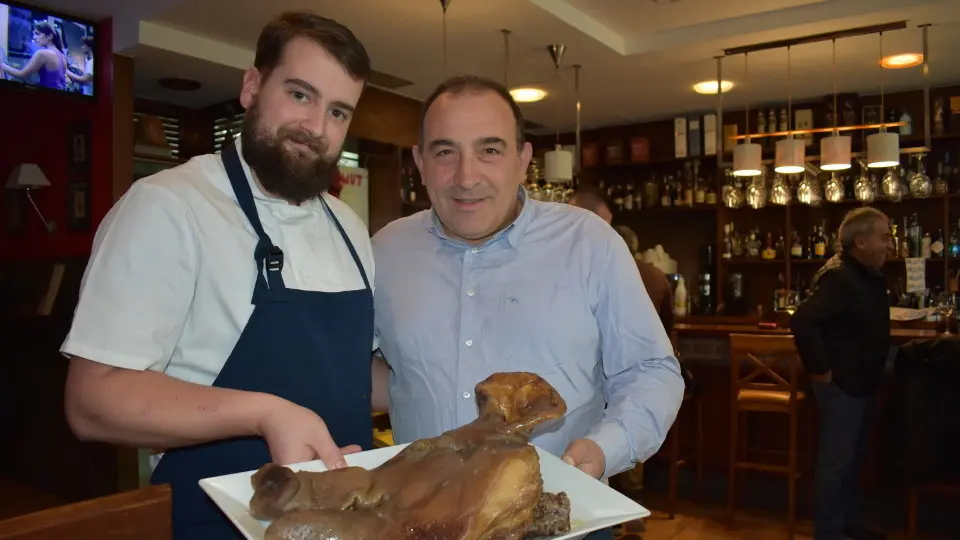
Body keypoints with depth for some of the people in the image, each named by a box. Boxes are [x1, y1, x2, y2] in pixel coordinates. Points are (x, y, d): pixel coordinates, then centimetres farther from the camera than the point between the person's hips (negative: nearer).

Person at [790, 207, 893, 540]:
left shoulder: (868, 275, 9)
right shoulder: (840, 277, -22)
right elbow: (802, 321, -34)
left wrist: (872, 374, 16)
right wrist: (819, 370, -26)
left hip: (860, 383, 10)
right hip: (841, 385, -10)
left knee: (853, 459, 20)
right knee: (835, 462, 1)